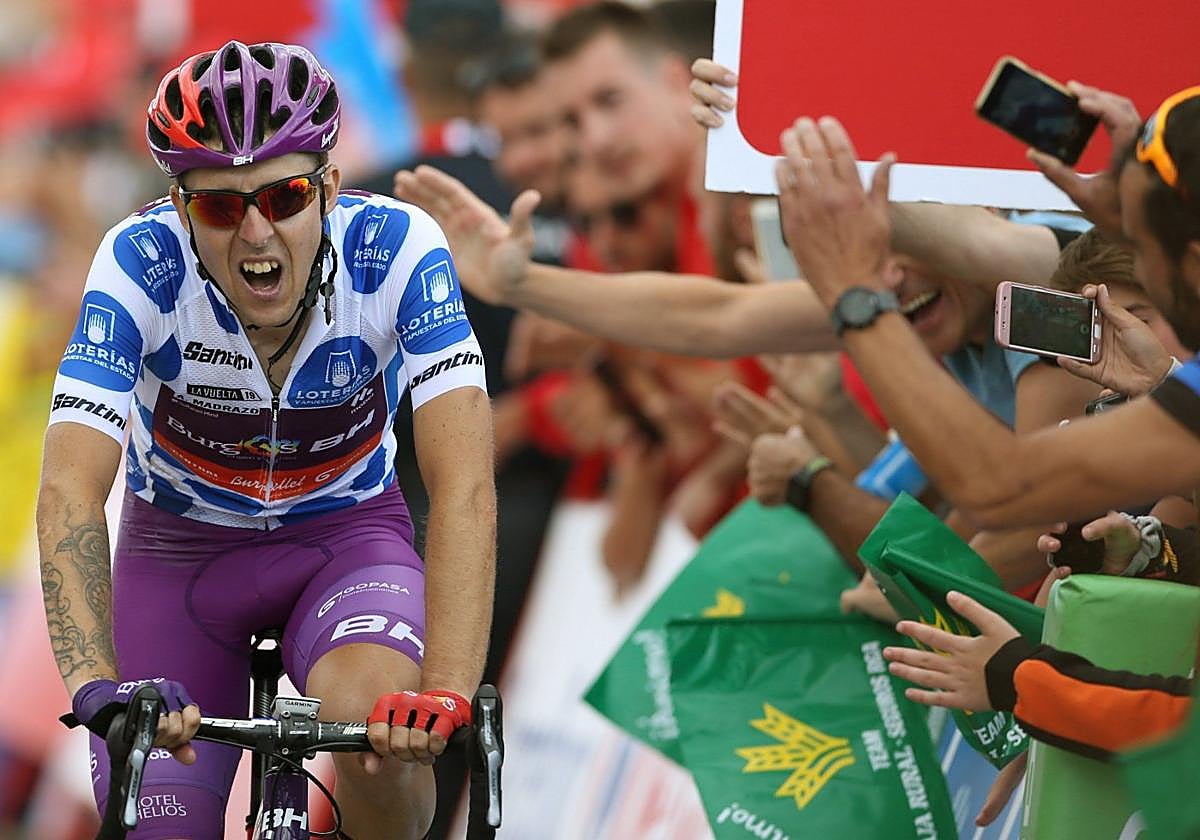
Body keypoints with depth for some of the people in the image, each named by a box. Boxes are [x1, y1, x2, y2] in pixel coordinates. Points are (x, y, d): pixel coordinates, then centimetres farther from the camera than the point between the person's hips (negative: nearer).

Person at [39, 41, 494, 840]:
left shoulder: (397, 248, -28)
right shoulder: (142, 263, -28)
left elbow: (464, 485, -36)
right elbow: (71, 492, -37)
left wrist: (445, 692, -49)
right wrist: (99, 688, -52)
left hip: (347, 535, -1)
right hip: (179, 549, 1)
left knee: (371, 718, -32)